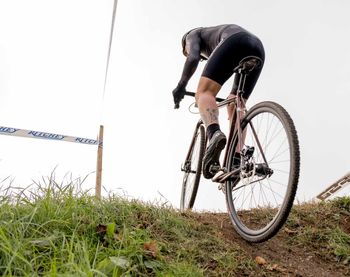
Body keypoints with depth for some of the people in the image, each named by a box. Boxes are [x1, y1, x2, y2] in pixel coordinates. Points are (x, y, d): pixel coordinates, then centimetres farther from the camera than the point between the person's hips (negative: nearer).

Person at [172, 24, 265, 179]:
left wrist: (181, 86, 6)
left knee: (204, 93, -10)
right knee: (234, 108, 9)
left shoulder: (193, 34, 28)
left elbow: (193, 58, 3)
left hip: (234, 42, -7)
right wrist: (234, 101, 51)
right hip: (258, 49, 7)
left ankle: (214, 134, -41)